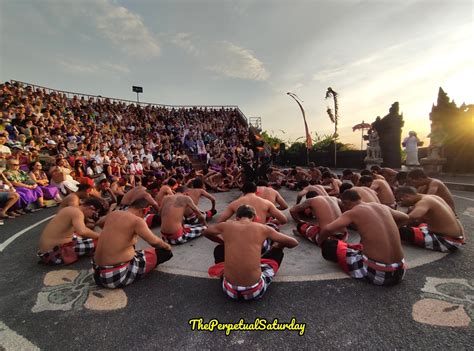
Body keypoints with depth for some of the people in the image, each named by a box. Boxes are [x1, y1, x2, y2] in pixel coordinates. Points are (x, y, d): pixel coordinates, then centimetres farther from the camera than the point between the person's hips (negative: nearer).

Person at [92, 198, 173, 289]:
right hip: (119, 276, -9)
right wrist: (167, 246, 4)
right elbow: (154, 241, -18)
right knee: (165, 252, -1)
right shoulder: (136, 220, -18)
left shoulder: (113, 214, 4)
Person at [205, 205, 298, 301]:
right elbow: (294, 242, 6)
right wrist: (277, 246, 26)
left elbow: (206, 232, 23)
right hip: (255, 291, -2)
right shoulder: (262, 228, -2)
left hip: (230, 290, 2)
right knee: (278, 252, 20)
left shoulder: (226, 225, 1)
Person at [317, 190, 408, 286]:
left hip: (376, 272, -6)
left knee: (328, 246, 6)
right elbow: (405, 217, 30)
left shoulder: (353, 212, -7)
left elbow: (327, 229, -19)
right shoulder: (383, 207, 9)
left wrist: (320, 242, 3)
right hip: (399, 272, 7)